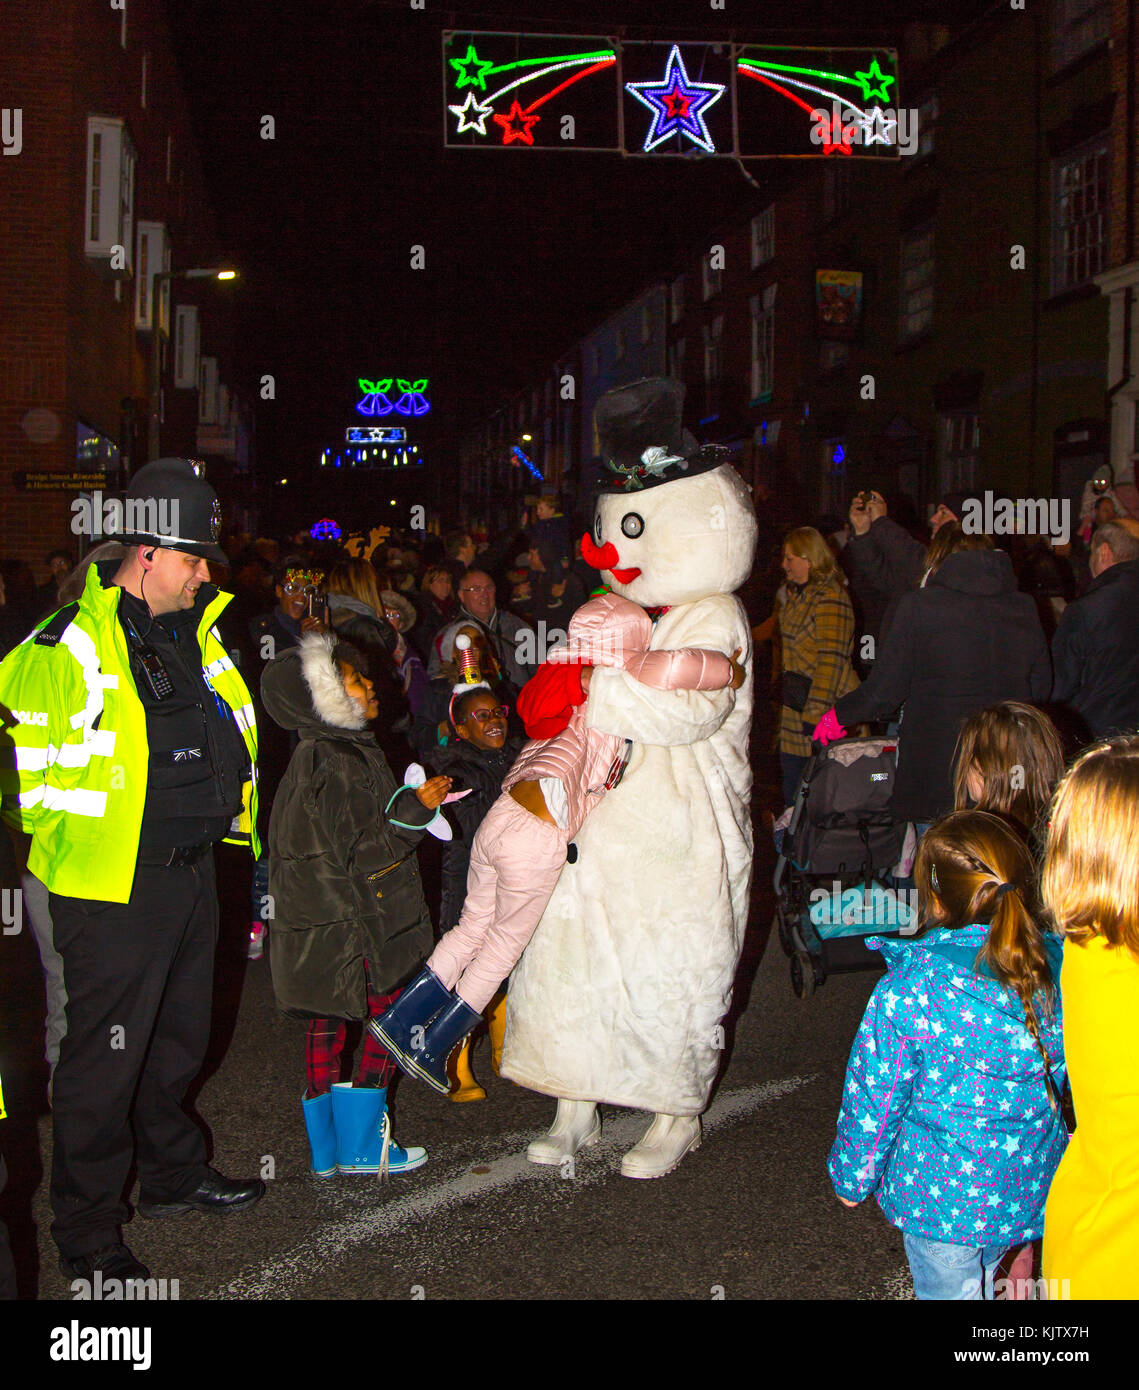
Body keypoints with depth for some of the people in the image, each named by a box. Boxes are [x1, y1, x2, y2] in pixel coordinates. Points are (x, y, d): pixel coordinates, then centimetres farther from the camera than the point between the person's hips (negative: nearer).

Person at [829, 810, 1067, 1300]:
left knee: (945, 1289, 17)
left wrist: (850, 1178, 2)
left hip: (942, 1195, -4)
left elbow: (873, 1098, -14)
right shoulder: (1059, 969, -13)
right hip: (1033, 1190, 5)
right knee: (981, 1281, 29)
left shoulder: (908, 990, -26)